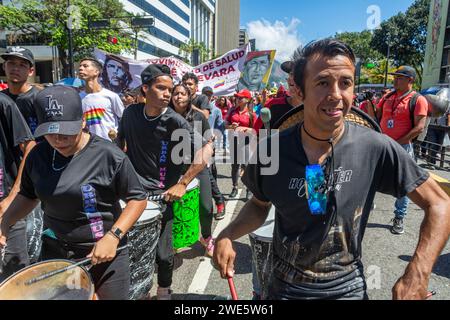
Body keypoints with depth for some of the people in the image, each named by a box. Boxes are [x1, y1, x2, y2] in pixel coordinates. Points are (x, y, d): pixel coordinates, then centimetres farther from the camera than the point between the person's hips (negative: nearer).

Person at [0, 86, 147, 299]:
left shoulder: (109, 155, -19)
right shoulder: (38, 155, -3)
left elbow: (137, 198, -13)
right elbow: (28, 195, 14)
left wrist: (113, 236, -22)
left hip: (105, 252, -4)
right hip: (54, 252, 5)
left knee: (112, 296, 10)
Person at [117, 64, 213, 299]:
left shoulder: (175, 122, -14)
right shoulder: (131, 113, 1)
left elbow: (206, 150, -18)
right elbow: (120, 141, 20)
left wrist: (182, 184, -20)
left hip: (163, 195, -3)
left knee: (163, 253, 3)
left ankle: (164, 291, 33)